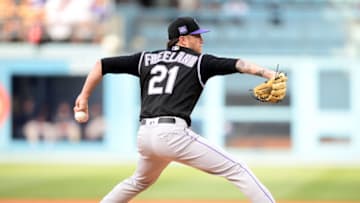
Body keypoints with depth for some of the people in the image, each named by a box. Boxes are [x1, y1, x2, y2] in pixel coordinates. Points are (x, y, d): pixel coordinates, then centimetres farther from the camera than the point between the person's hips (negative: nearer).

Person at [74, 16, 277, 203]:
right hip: (173, 133, -6)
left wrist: (84, 96, 25)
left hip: (144, 135, 6)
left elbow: (102, 64, 20)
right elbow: (237, 64, -6)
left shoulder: (146, 59, 21)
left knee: (140, 181, 36)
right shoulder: (199, 62, 8)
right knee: (237, 170, -5)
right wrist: (268, 73, -18)